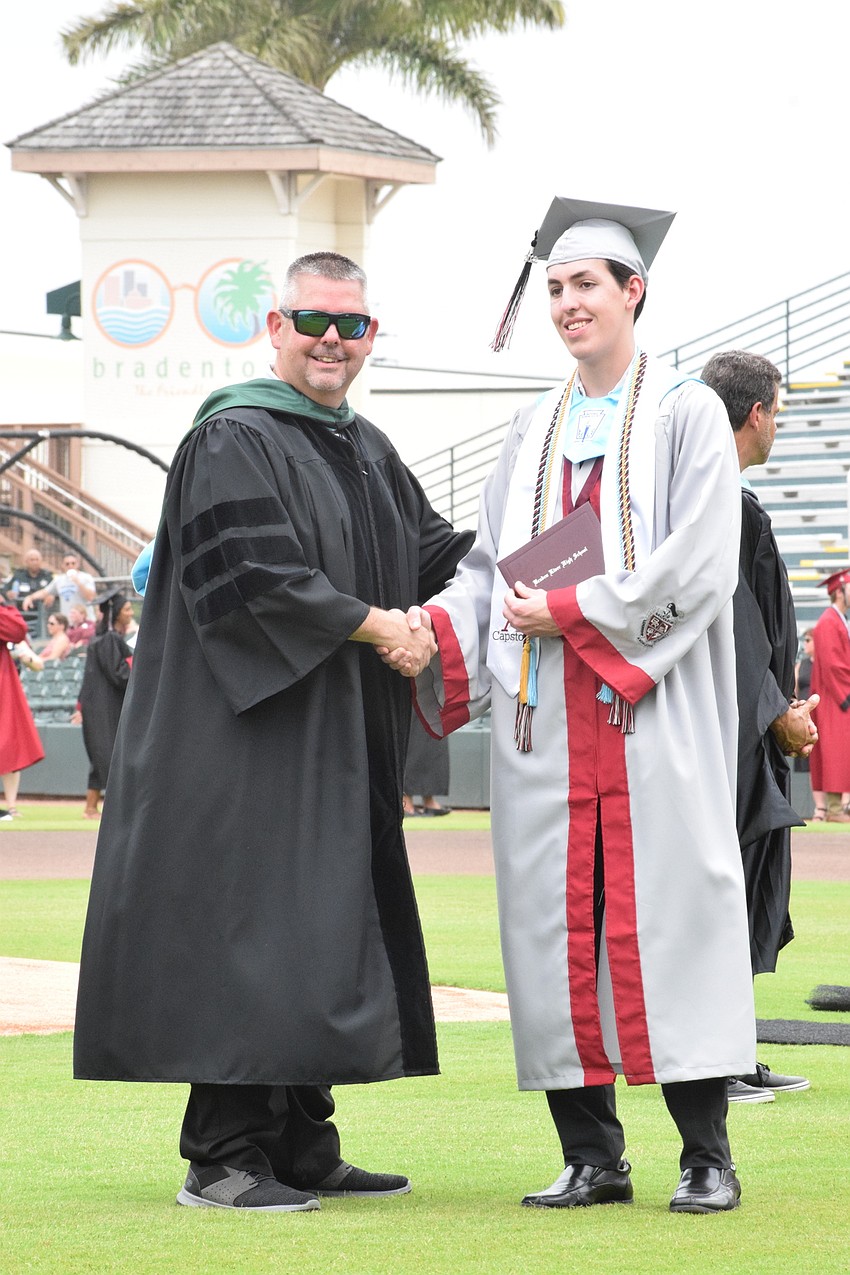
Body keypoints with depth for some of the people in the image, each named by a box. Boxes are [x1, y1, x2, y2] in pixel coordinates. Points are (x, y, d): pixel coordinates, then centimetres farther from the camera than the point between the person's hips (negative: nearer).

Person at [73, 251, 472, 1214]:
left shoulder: (368, 452, 18)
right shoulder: (234, 441, -10)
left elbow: (428, 548, 20)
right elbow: (257, 577, -19)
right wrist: (376, 627, -15)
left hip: (337, 753, 9)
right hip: (251, 740, -9)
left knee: (325, 939, 9)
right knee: (251, 929, -11)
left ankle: (301, 1150, 15)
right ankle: (221, 1160, -8)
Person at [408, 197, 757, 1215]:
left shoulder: (685, 415, 3)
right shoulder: (534, 433, 18)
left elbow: (700, 562, -8)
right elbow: (491, 565, 15)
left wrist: (571, 610, -12)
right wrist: (444, 622, -6)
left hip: (654, 712, -5)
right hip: (547, 721, 5)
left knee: (670, 912, -7)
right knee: (558, 923, 1)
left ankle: (707, 1157, -3)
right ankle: (592, 1157, 7)